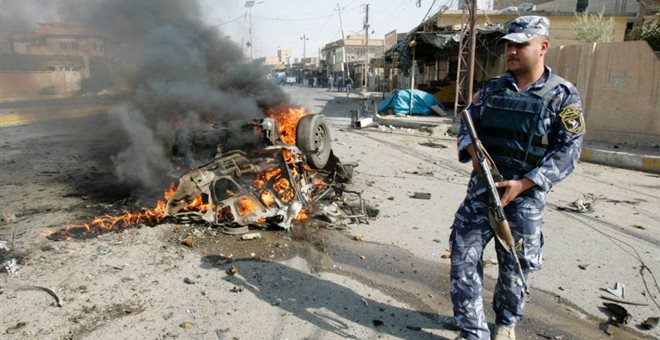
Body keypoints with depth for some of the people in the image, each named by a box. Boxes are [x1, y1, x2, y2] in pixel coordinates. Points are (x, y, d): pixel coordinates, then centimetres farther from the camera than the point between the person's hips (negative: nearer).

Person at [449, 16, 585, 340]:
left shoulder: (563, 95, -4)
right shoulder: (491, 89, 7)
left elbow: (568, 151, -8)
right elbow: (467, 127, 11)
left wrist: (522, 184, -18)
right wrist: (472, 150, -13)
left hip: (526, 194, -3)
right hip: (482, 186, 3)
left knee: (515, 267, 11)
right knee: (463, 258, 0)